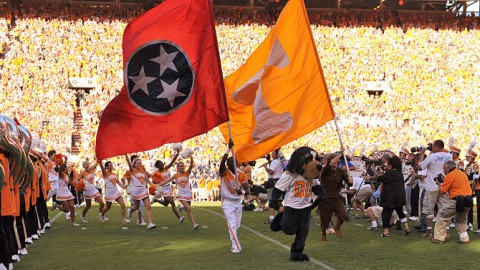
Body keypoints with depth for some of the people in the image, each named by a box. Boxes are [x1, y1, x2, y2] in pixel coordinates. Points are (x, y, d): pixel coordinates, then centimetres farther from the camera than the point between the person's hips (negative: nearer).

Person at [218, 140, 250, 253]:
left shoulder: (242, 174, -6)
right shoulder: (224, 172, -16)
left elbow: (247, 190, -11)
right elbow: (222, 162, -39)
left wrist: (242, 192, -35)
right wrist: (229, 148, -47)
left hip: (238, 201, 4)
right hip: (227, 202, -4)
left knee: (237, 225, 12)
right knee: (232, 224, -13)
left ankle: (234, 244, 33)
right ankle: (236, 246, -9)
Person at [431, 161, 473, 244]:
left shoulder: (450, 176, -8)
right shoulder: (462, 174, 18)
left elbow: (442, 191, -5)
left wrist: (439, 184, 14)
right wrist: (443, 183, 21)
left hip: (457, 201, -8)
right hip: (468, 202, 8)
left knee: (441, 216, 5)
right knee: (461, 220, 28)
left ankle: (439, 238, 4)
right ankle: (464, 238, 17)